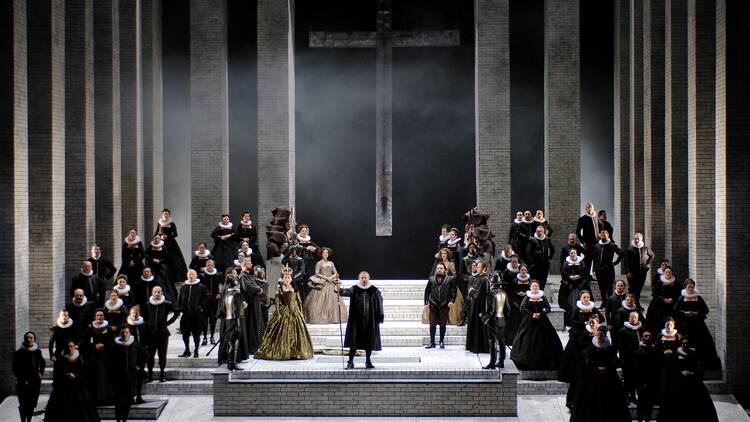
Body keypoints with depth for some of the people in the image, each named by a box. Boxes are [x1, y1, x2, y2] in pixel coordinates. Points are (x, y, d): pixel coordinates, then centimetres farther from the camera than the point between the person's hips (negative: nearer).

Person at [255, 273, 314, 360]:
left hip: (295, 312, 3)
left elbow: (299, 302, 11)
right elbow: (277, 303, -5)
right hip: (284, 313, -3)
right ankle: (282, 352, 1)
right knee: (283, 333, -4)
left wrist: (301, 313, 6)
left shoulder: (294, 289, 8)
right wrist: (278, 314, -14)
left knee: (296, 333, 2)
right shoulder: (279, 290, -1)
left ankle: (296, 352, 8)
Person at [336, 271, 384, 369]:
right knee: (354, 340, -2)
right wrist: (339, 290, -40)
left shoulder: (374, 291, 2)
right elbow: (347, 292, -18)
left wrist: (380, 318, -1)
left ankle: (368, 361, 20)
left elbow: (379, 305, 4)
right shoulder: (354, 289, 1)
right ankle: (350, 362, 2)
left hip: (370, 320, 1)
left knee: (369, 341, 6)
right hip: (356, 320, -1)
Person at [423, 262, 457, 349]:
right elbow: (427, 291, 10)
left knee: (443, 324, 4)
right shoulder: (431, 279, 8)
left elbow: (454, 291, 3)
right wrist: (426, 302, 3)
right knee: (432, 324, -1)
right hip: (433, 305, 1)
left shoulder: (450, 279, 2)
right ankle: (432, 342, 5)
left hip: (444, 305, -1)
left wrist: (452, 301, -8)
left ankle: (442, 342, 16)